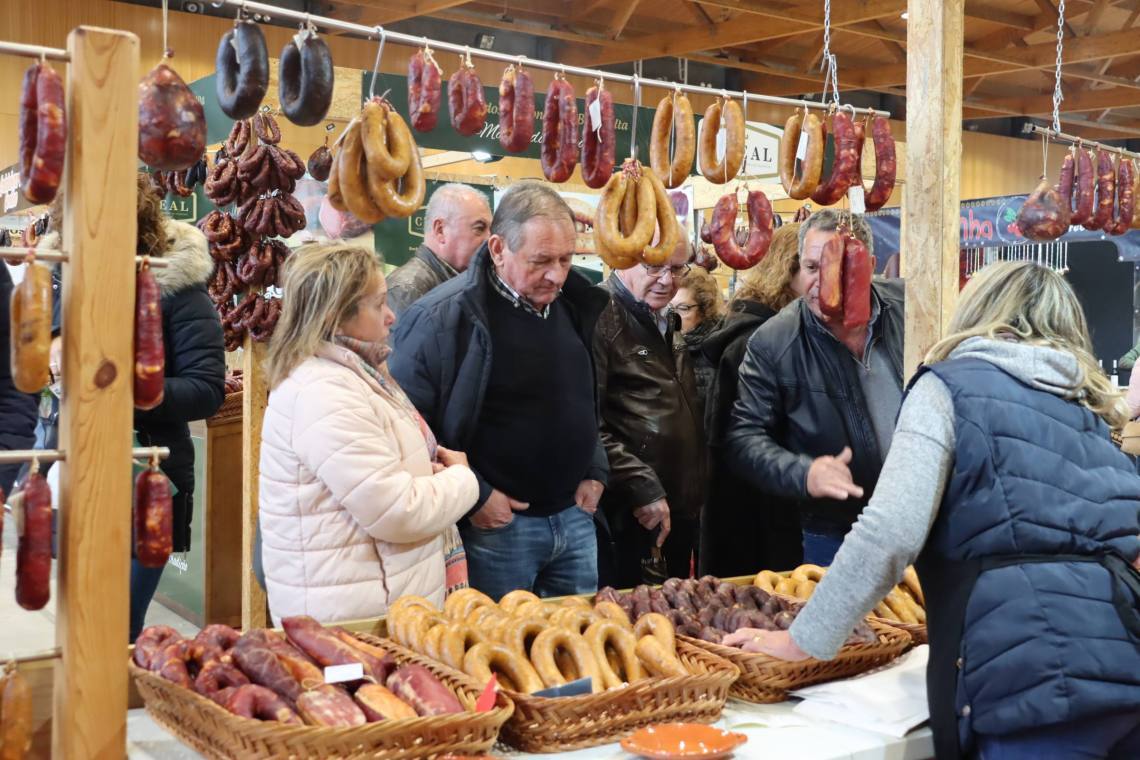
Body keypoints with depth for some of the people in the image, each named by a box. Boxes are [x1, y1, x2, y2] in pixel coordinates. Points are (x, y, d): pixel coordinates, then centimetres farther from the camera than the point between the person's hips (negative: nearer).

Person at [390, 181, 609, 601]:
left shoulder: (574, 307, 7)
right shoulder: (443, 318, -15)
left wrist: (595, 471, 9)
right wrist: (473, 497, -16)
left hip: (575, 517, 6)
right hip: (495, 523, -6)